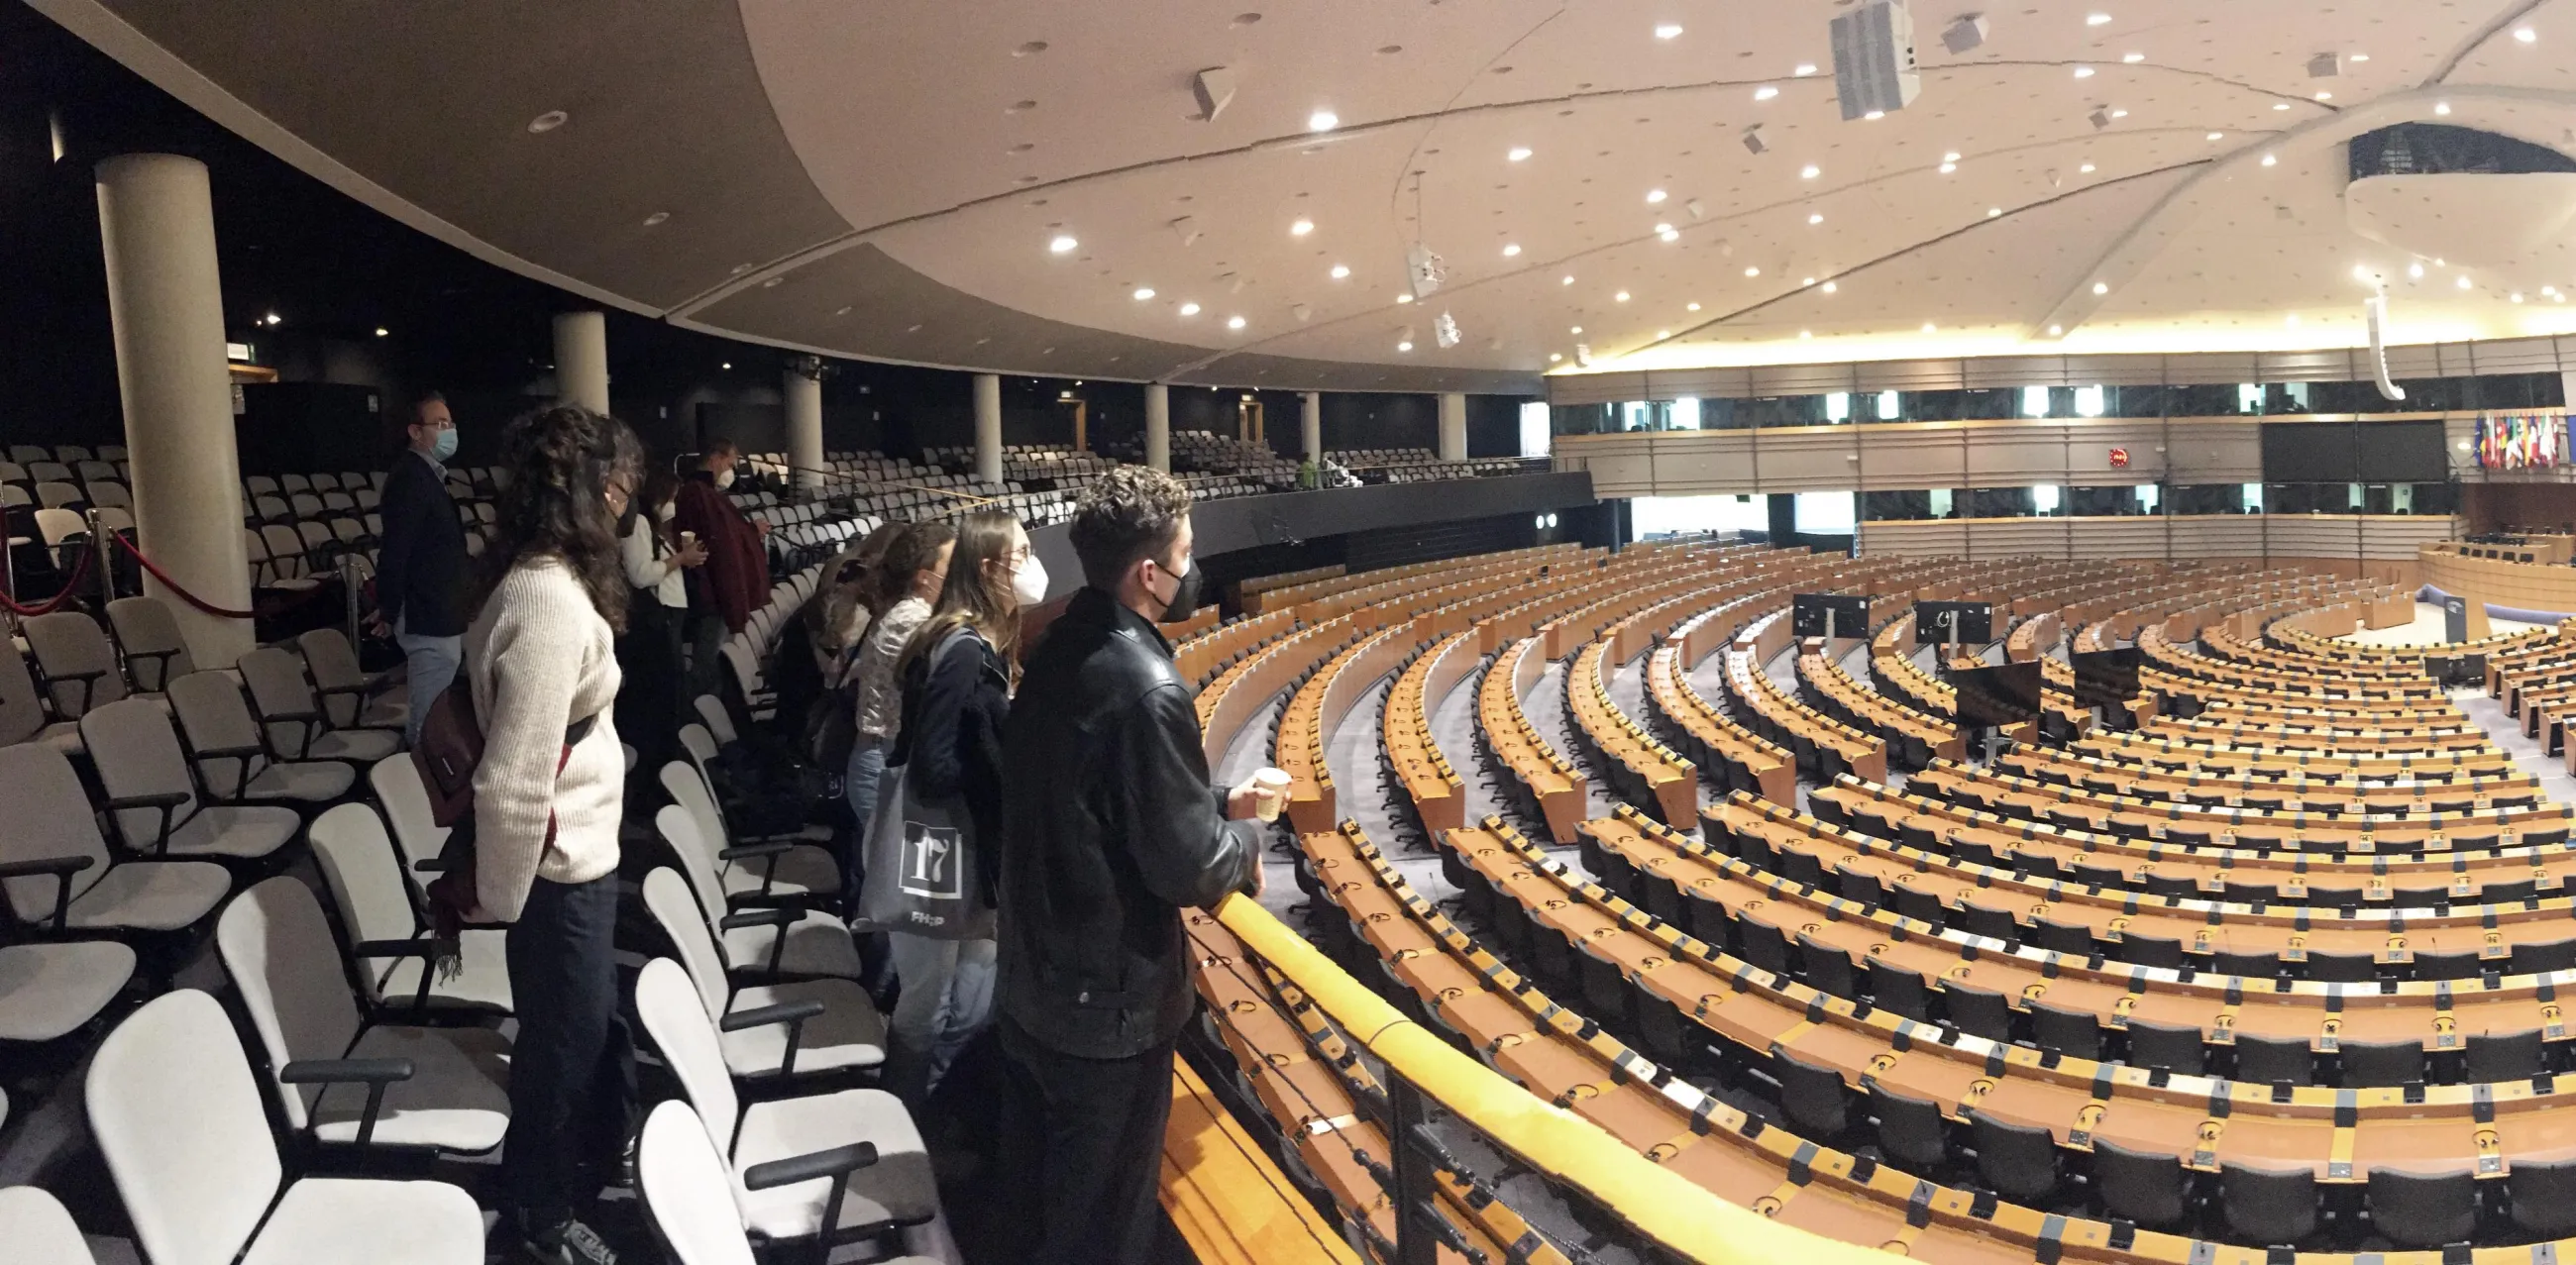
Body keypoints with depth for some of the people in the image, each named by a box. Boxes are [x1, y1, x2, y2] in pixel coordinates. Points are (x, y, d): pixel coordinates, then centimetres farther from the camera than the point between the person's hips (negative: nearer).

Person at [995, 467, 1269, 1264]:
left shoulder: (1063, 647, 0)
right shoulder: (1146, 686, -27)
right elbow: (1188, 868, -23)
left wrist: (1216, 801, 10)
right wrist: (1245, 855, -3)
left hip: (1033, 969, 9)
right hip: (1108, 996, -8)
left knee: (1045, 1173, 27)